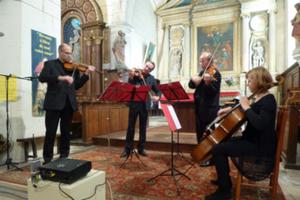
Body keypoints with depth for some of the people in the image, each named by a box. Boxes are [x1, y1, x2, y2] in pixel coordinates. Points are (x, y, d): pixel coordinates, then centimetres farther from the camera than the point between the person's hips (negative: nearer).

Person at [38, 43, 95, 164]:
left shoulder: (73, 67, 14)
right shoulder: (50, 64, 4)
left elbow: (77, 86, 9)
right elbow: (42, 77, -14)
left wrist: (86, 74, -3)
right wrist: (61, 77, -27)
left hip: (68, 104, 4)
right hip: (54, 104, -3)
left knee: (66, 132, 11)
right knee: (50, 133, 2)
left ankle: (64, 157, 24)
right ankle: (47, 159, 16)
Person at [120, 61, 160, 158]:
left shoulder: (151, 78, 8)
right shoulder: (135, 74, 1)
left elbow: (157, 91, 13)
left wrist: (157, 96, -9)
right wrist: (131, 77, -25)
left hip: (145, 105, 2)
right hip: (134, 104, -2)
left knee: (143, 128, 9)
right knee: (130, 127, 4)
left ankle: (141, 148, 22)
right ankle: (127, 149, 15)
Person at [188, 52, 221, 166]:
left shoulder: (215, 74, -12)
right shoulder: (202, 72, 14)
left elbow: (213, 92, -22)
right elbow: (191, 85, 6)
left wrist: (208, 82, -39)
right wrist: (193, 80, -14)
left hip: (209, 109, -8)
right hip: (199, 107, 8)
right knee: (200, 133, 17)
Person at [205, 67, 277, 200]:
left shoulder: (268, 100, -19)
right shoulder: (258, 98, 9)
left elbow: (260, 124, -35)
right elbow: (242, 112, 27)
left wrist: (246, 107, -24)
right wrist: (230, 109, 11)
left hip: (261, 146, -10)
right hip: (252, 140, 10)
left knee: (217, 149, -18)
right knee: (221, 142, 15)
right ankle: (224, 179, 28)